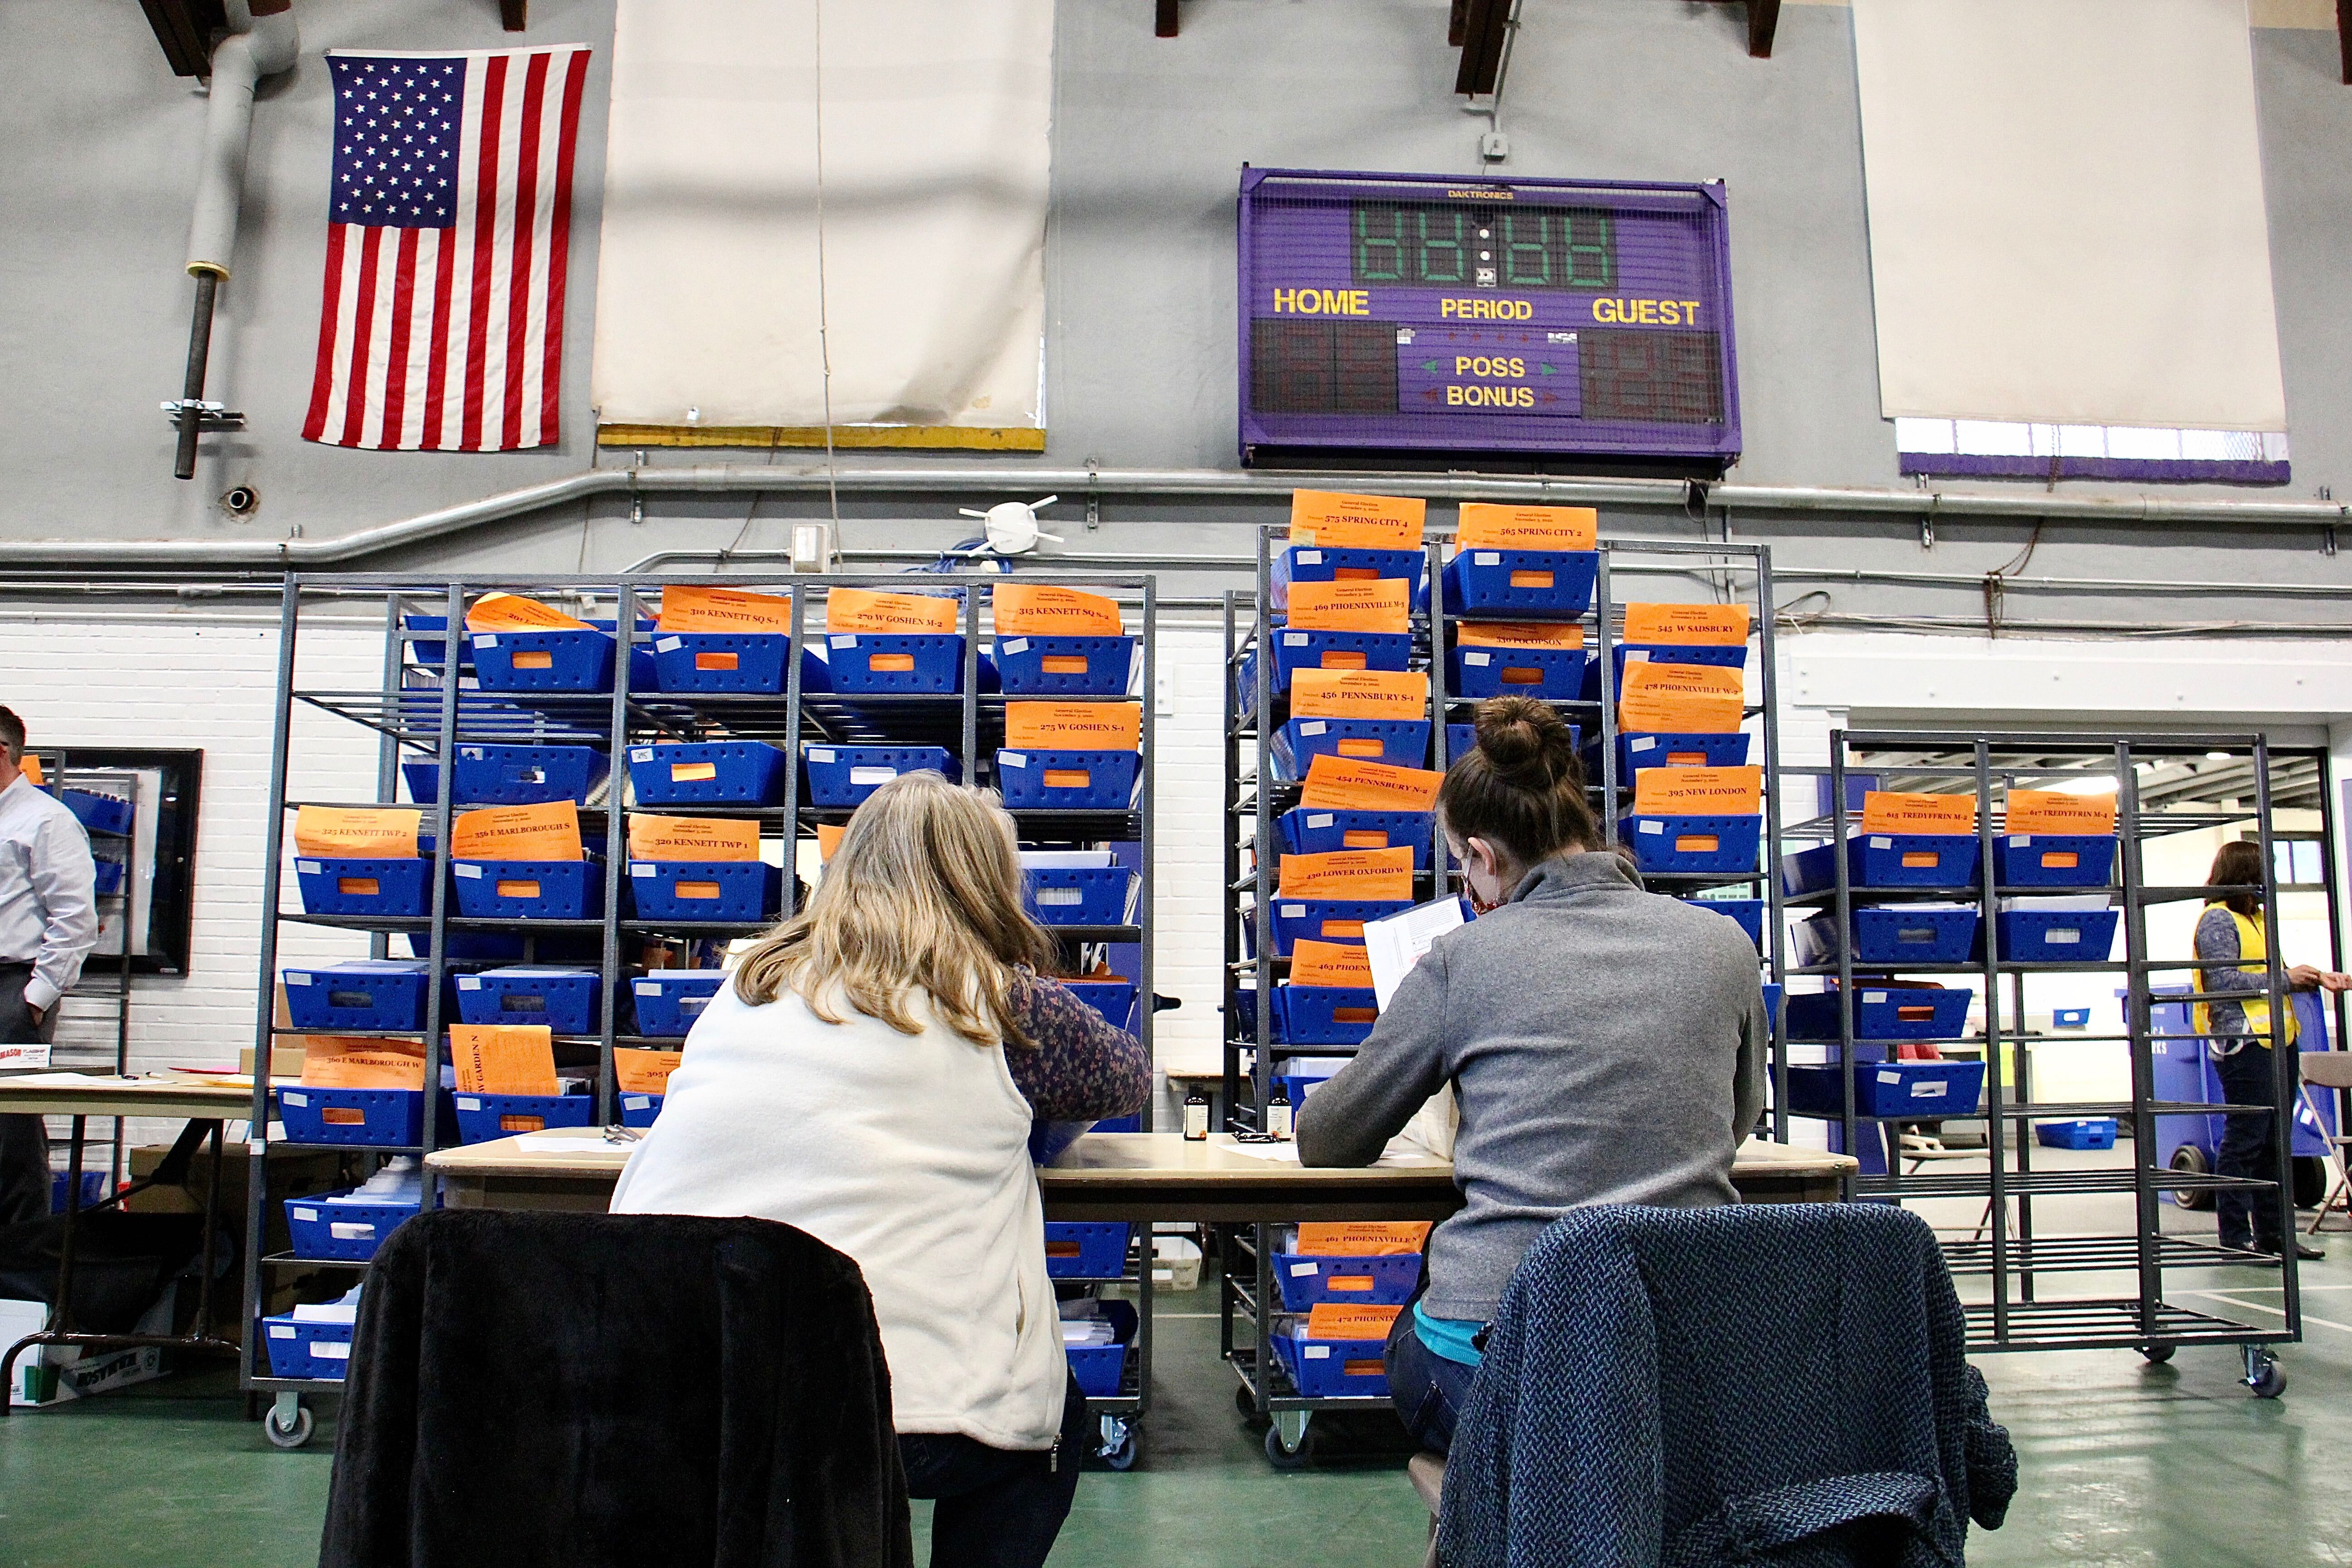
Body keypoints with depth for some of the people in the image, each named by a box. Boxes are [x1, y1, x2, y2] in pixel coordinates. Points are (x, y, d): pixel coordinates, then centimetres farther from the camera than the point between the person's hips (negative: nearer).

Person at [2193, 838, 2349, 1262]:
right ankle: (2235, 1237, 0)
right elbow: (2224, 982, -18)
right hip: (2242, 1041, -9)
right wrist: (2285, 978, -13)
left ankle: (2271, 1233, 19)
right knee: (2245, 1141, -6)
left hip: (2279, 1041, 9)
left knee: (2274, 1141, 12)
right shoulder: (2217, 920, -9)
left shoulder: (2258, 917, 18)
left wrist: (2316, 977, 8)